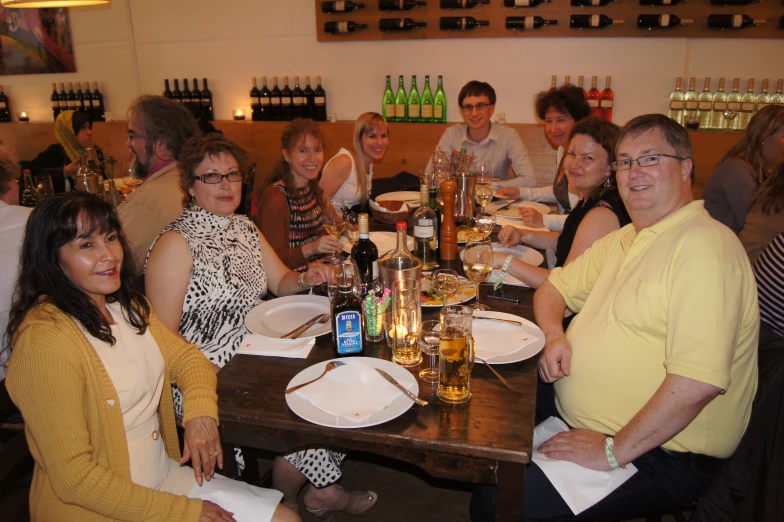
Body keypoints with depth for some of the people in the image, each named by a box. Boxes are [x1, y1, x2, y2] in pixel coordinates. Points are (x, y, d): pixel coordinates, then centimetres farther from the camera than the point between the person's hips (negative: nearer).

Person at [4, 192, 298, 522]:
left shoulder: (128, 306, 4)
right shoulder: (45, 340, -22)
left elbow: (185, 356, 11)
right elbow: (74, 477, -21)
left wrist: (201, 412, -11)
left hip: (165, 475, 7)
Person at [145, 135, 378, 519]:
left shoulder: (244, 227, 11)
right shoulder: (175, 245, -13)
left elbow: (281, 282, 17)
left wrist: (306, 279, -4)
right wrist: (208, 373, -26)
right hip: (209, 378, -7)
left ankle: (320, 490, 11)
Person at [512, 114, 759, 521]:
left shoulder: (705, 248, -20)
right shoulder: (623, 240, 11)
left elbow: (698, 383, -30)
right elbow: (554, 289, 18)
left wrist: (614, 451, -22)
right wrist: (553, 336, -5)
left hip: (659, 454, -8)